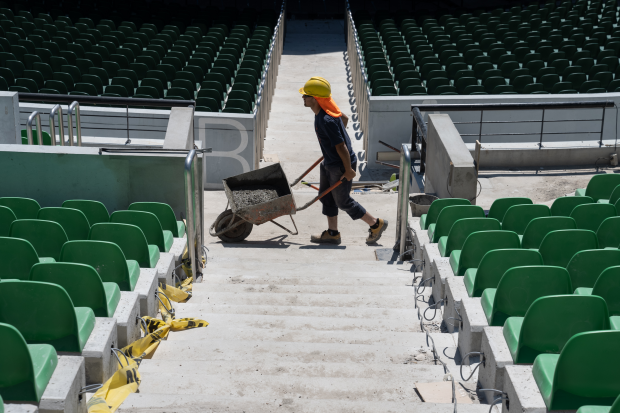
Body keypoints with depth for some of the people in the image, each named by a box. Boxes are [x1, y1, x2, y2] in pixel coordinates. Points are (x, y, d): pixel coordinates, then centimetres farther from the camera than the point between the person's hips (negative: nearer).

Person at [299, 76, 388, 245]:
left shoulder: (327, 121, -33)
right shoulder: (324, 109, -3)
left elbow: (341, 147, -28)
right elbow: (344, 118, 16)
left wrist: (348, 170, -20)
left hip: (341, 165, -10)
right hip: (329, 163, 10)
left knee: (342, 201, 6)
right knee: (326, 195, 15)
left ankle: (376, 224, 22)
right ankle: (332, 233, 27)